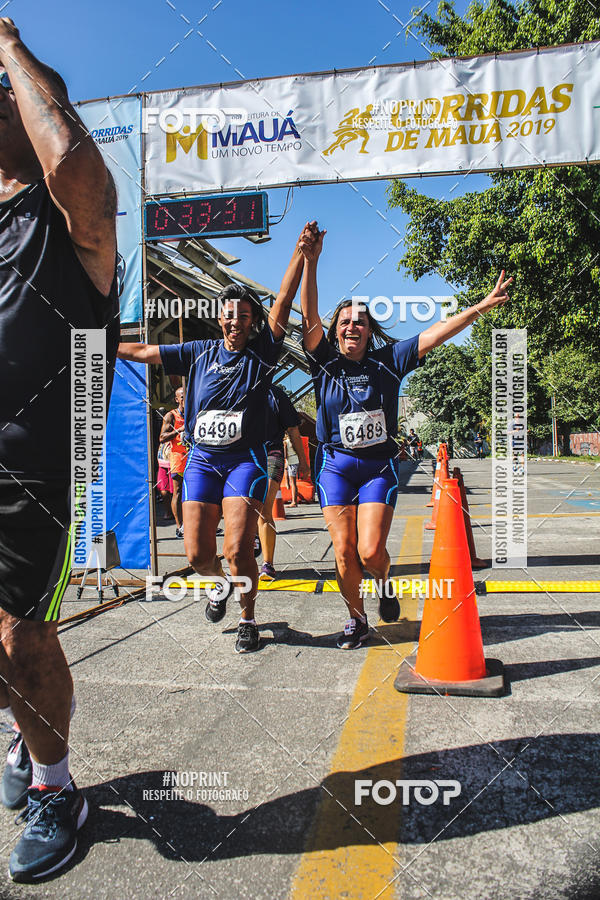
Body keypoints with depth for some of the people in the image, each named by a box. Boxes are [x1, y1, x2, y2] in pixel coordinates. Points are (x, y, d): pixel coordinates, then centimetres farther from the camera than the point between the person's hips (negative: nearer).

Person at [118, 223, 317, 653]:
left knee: (238, 549, -12)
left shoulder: (262, 353, 2)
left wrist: (302, 251, -16)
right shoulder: (199, 353, 9)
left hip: (246, 458, -3)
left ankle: (248, 618, 14)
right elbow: (142, 351, 16)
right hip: (202, 459, 3)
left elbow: (284, 300, -8)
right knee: (198, 554, 1)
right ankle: (222, 583, 37)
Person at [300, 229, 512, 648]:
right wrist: (310, 263, -22)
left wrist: (483, 305, -9)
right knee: (344, 553, -1)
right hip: (336, 465, 1)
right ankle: (357, 620, 22)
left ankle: (385, 585, 27)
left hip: (379, 465, 0)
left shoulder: (387, 361, 1)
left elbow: (436, 333, -4)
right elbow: (310, 319, -13)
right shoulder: (326, 363, 0)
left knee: (370, 551, -9)